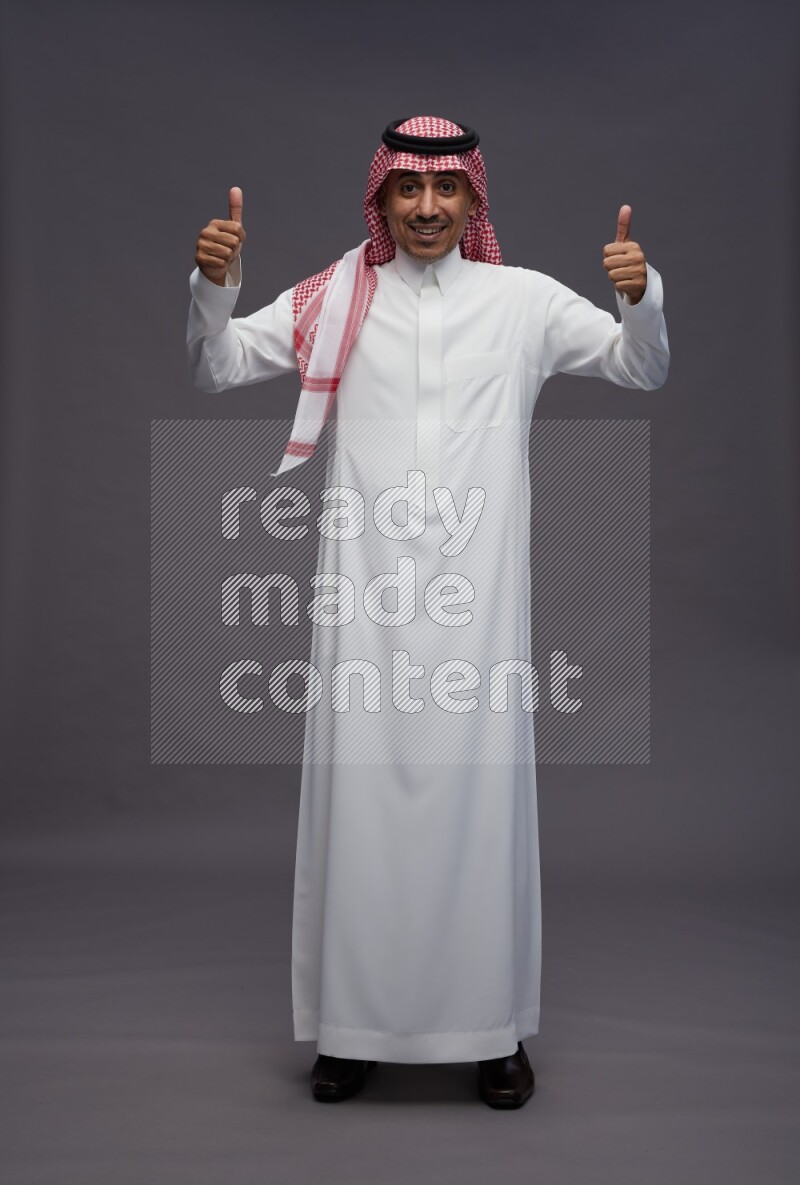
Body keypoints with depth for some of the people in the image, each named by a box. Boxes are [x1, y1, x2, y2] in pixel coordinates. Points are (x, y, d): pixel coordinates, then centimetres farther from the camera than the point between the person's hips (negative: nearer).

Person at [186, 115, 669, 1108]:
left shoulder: (523, 299, 6)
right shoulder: (336, 298, 6)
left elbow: (643, 371, 11)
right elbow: (213, 369, 8)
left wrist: (640, 297, -9)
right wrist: (214, 282, -11)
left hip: (476, 588, 0)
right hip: (365, 585, 1)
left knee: (480, 793, 3)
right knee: (360, 793, 3)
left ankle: (495, 1026, 18)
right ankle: (355, 1022, 19)